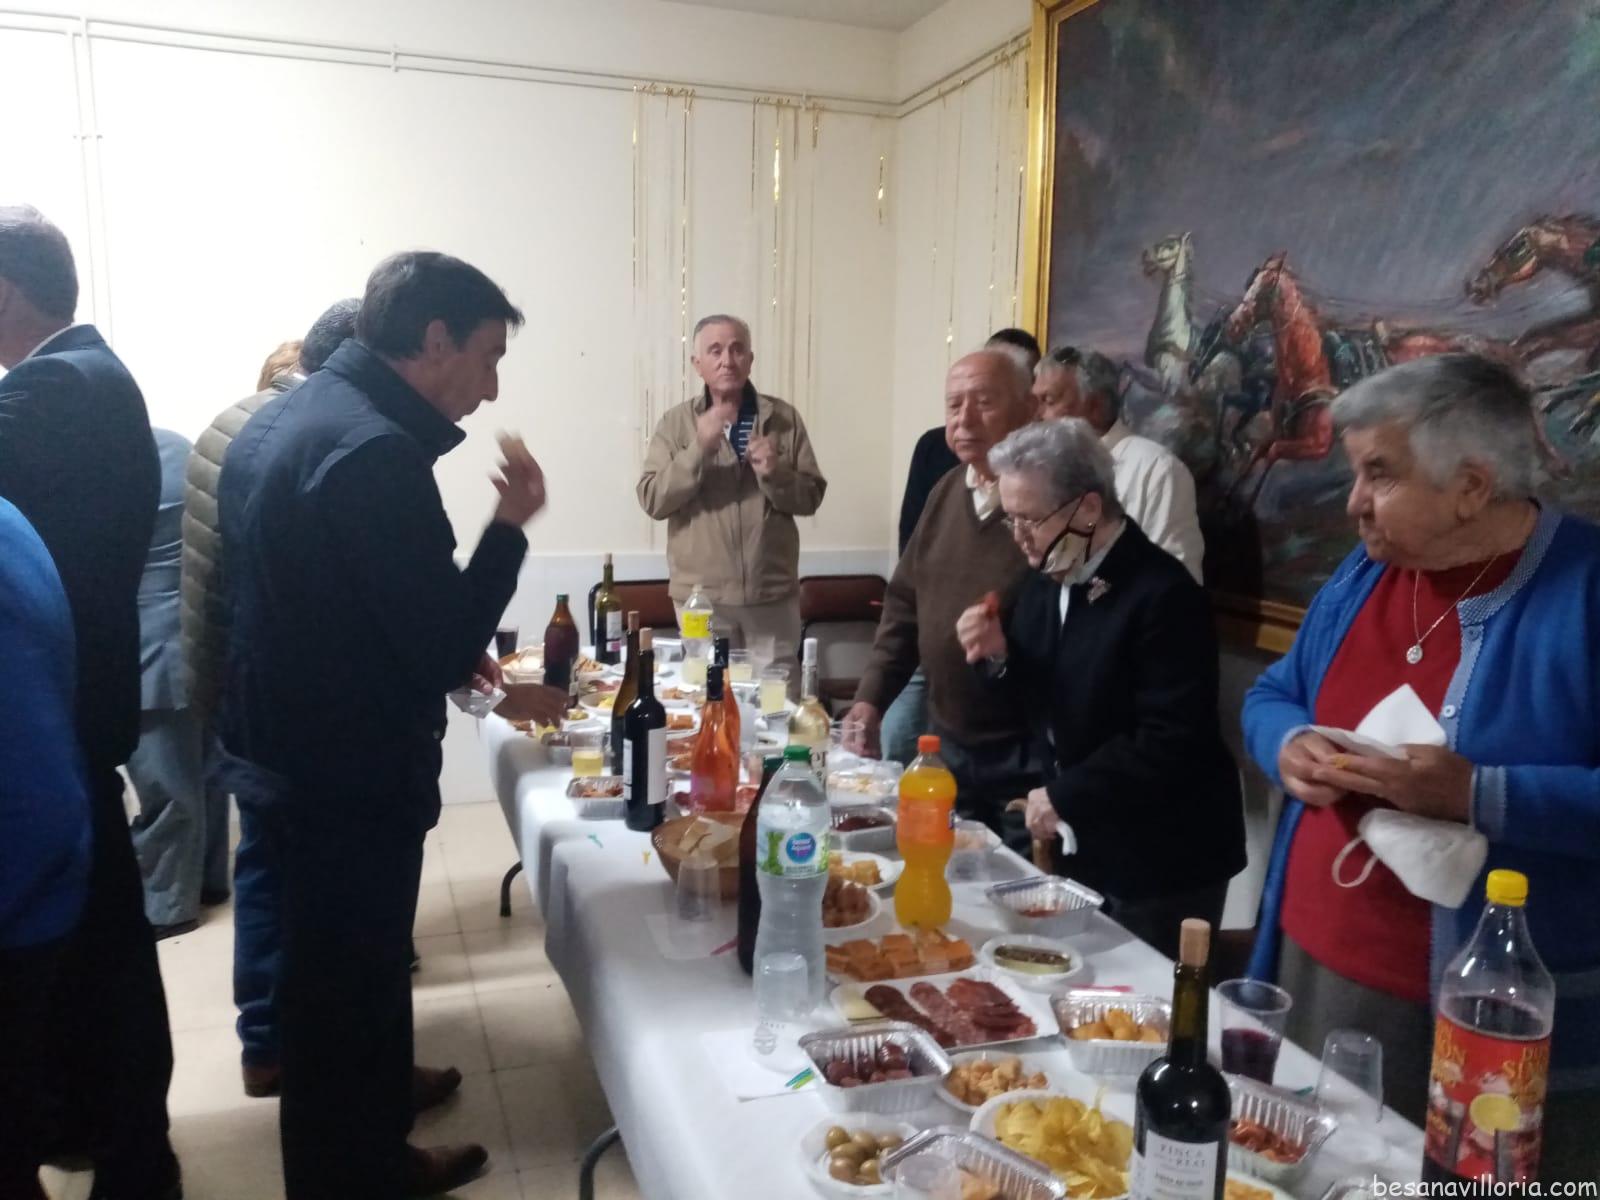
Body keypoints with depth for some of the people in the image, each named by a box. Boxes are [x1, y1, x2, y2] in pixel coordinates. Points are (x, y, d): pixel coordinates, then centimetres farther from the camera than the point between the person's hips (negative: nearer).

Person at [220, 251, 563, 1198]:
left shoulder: (283, 418, 7)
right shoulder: (375, 450, -25)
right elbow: (446, 645, -24)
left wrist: (460, 658, 15)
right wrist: (511, 525, -12)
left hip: (292, 751, 10)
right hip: (351, 774, -10)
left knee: (337, 977, 23)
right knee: (350, 992, 8)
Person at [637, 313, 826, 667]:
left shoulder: (784, 418, 4)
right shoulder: (676, 422, 1)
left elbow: (811, 497, 3)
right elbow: (652, 500, -8)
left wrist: (774, 475, -17)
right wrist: (699, 449, -21)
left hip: (774, 594, 1)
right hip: (701, 597, -1)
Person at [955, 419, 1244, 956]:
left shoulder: (1163, 595, -23)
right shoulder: (1045, 577, 2)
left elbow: (1170, 743, -26)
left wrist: (1064, 797, -20)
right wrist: (999, 656, -10)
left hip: (1158, 862, -7)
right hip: (1076, 847, 8)